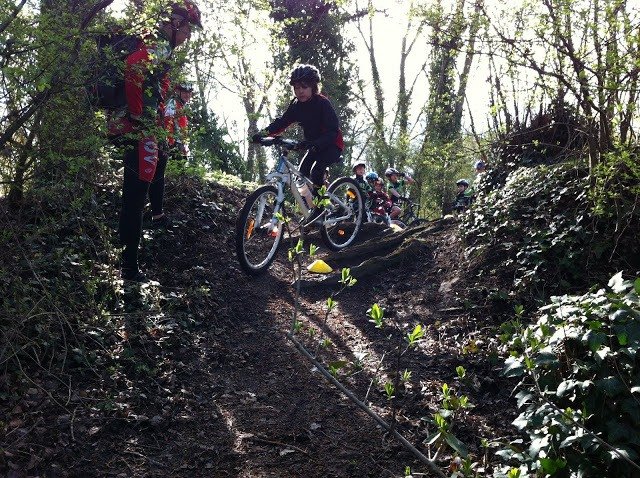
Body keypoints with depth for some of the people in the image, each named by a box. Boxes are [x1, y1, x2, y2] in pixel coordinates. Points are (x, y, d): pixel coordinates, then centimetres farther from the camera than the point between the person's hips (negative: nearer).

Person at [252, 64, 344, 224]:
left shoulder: (322, 103, -25)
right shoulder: (297, 104, -5)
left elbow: (333, 131, -34)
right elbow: (282, 122, -10)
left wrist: (315, 144, -52)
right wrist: (263, 133, -28)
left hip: (332, 145, -7)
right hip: (314, 145, 7)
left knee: (316, 171, -27)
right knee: (302, 172, -7)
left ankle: (319, 209, -16)